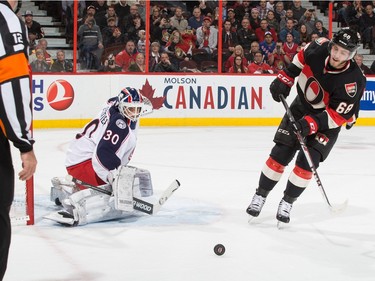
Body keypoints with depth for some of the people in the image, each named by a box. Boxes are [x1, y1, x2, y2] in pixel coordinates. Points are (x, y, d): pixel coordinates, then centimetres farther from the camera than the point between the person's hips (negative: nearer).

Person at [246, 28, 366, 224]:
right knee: (280, 154, -1)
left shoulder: (352, 81, -31)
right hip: (301, 106, 3)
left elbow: (338, 116, -27)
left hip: (328, 121, -3)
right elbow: (302, 57, 3)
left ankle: (287, 202, 6)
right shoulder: (320, 48, -21)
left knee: (307, 162, -13)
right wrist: (285, 78, -3)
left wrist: (312, 124, -38)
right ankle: (260, 196, 12)